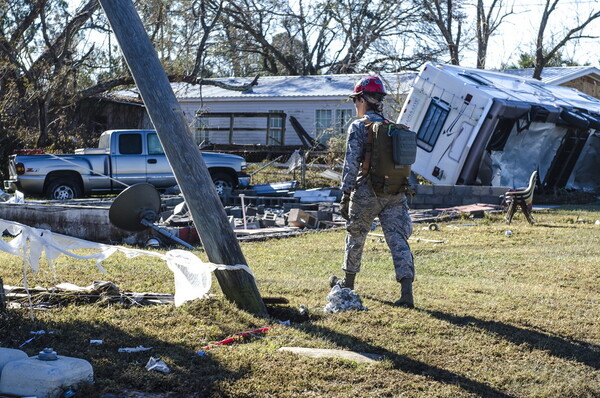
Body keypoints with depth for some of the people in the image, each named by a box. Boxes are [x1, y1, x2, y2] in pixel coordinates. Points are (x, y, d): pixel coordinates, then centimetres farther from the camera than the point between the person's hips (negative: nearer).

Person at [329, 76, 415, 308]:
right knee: (398, 239, -1)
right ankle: (406, 292, -13)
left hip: (367, 192, -4)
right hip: (395, 193, 4)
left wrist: (345, 195, -8)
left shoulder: (358, 127, -6)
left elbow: (351, 164, -11)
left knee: (356, 236, 16)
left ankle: (348, 282, 34)